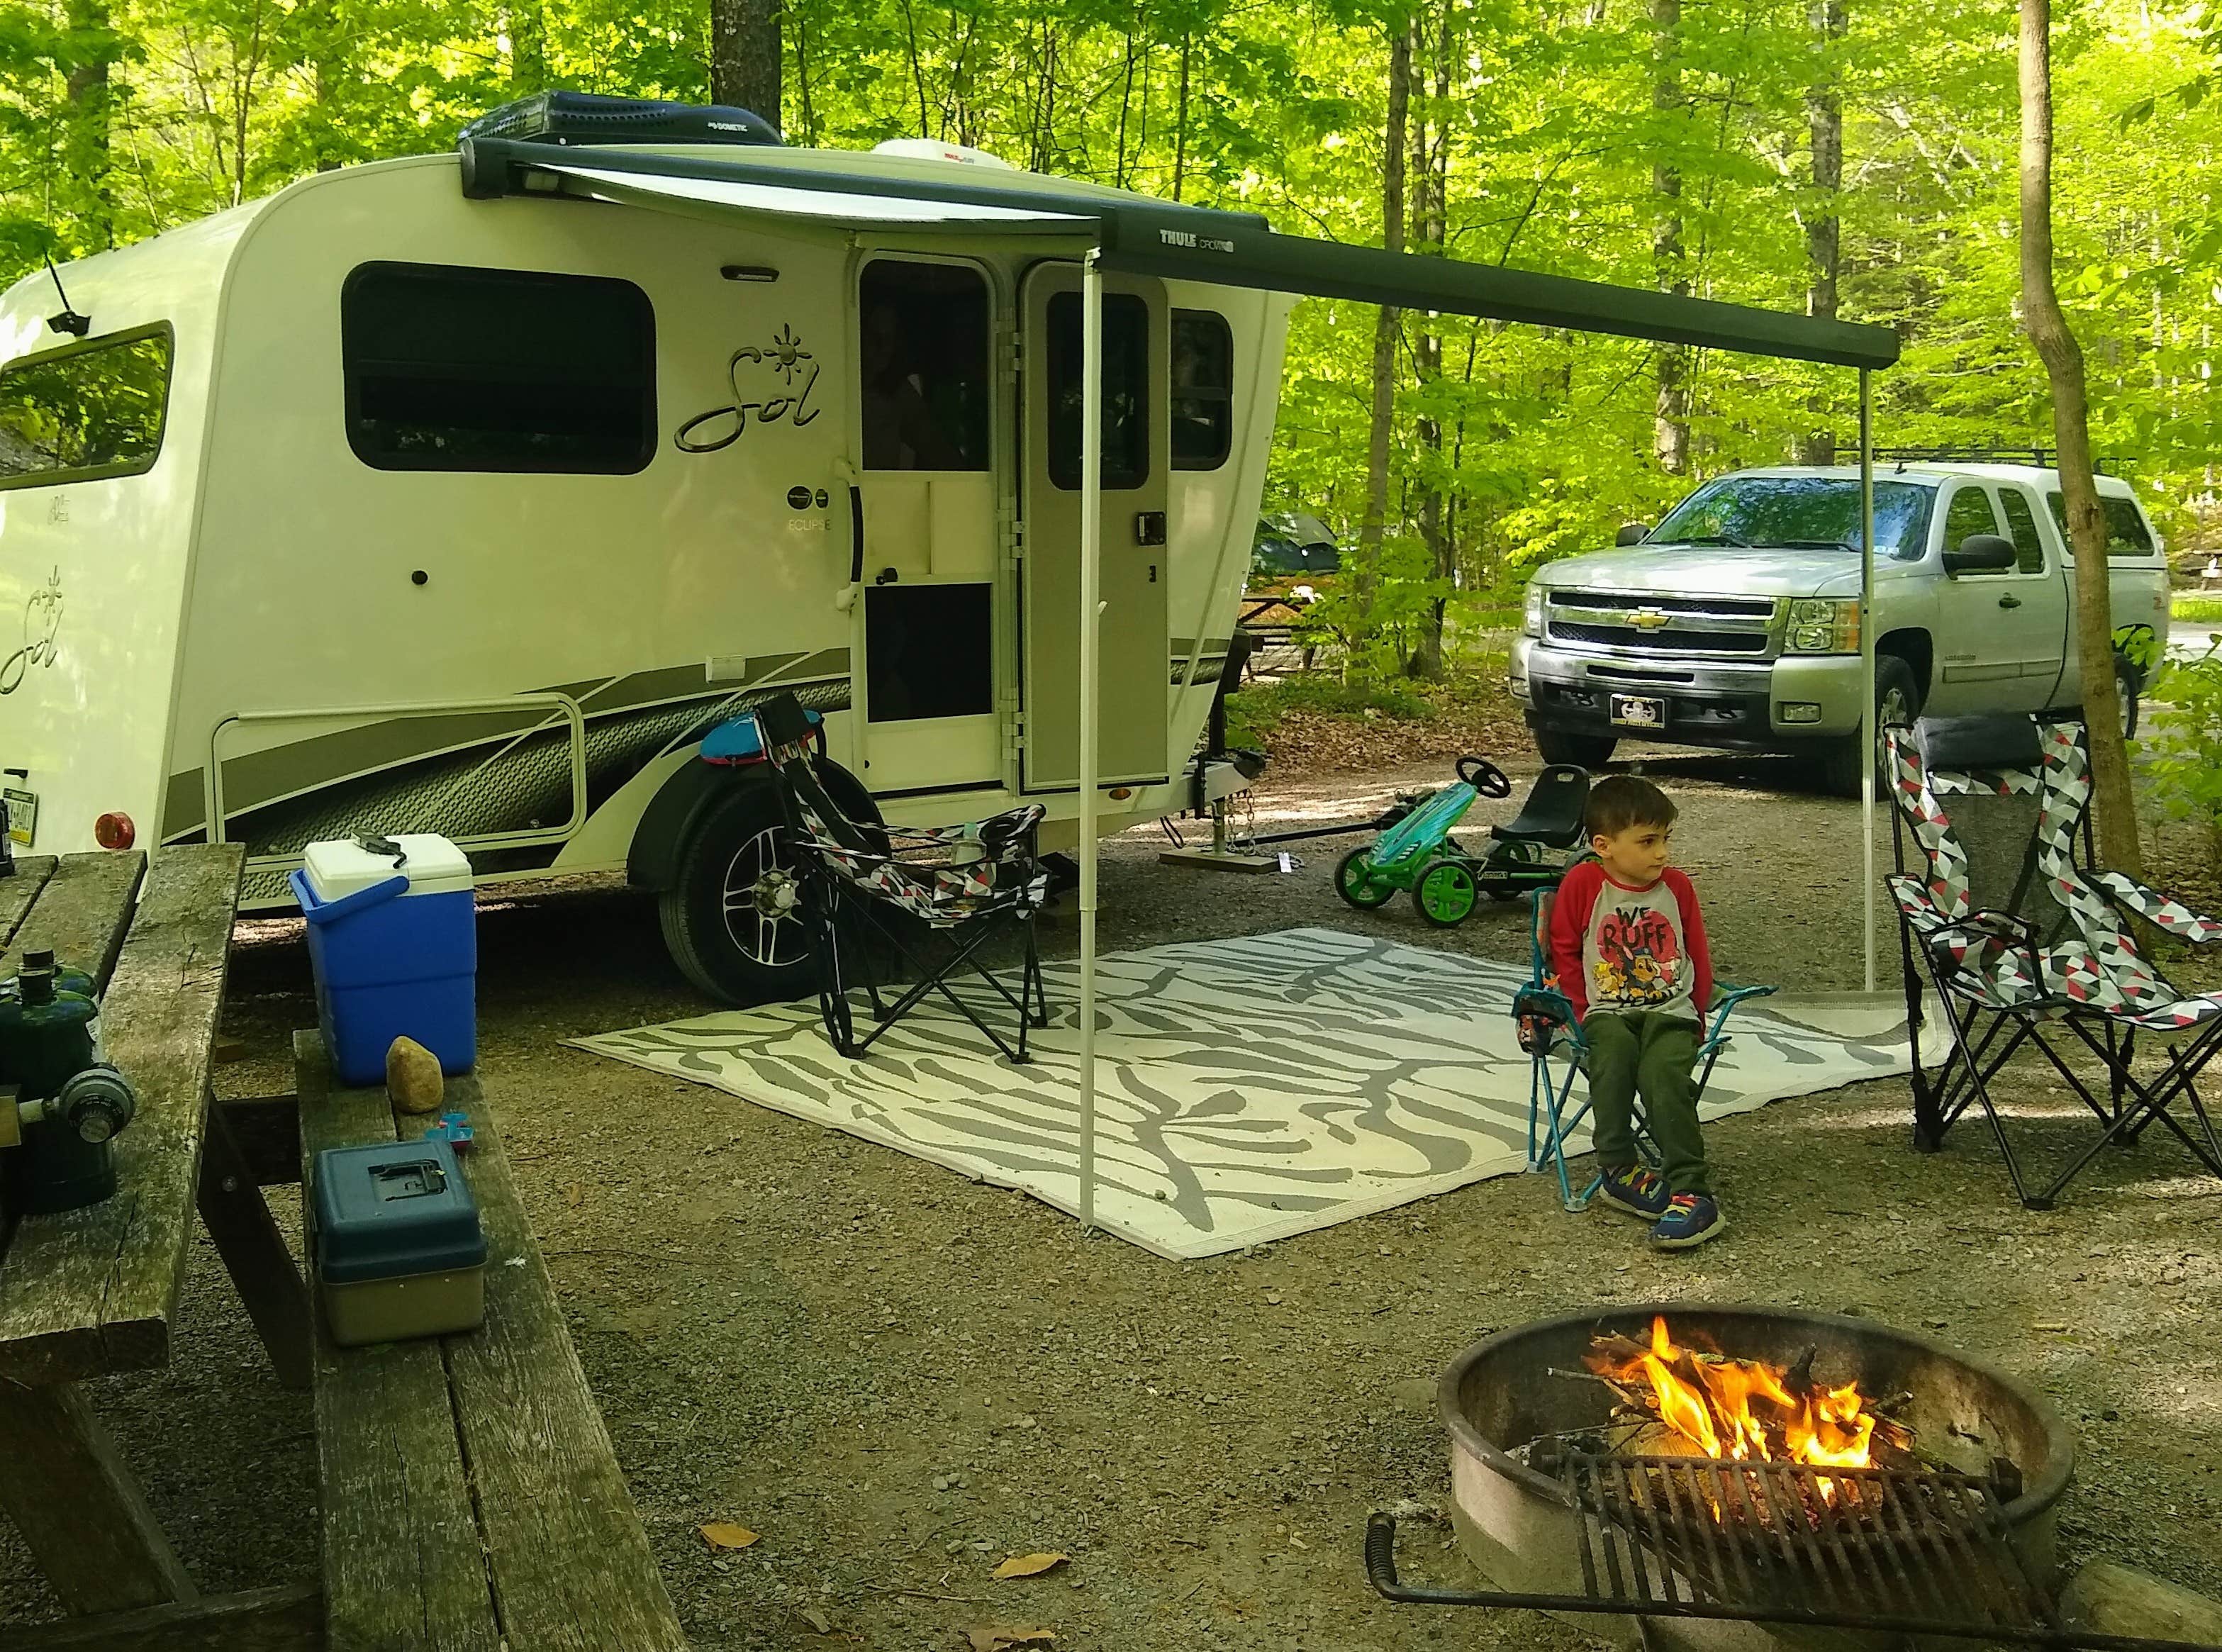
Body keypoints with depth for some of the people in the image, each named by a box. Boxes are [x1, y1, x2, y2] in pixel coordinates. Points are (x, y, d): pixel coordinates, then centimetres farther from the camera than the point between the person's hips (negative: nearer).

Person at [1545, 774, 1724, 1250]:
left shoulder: (1676, 886, 9)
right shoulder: (1582, 884, 0)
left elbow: (1698, 957, 16)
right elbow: (1564, 952, 6)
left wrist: (1694, 1014, 4)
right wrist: (1587, 1012, -2)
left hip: (1672, 1011, 1)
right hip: (1608, 1012, -1)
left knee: (1663, 1072, -31)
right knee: (1615, 1051, -36)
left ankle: (1691, 1193, -33)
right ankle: (1617, 1171, -25)